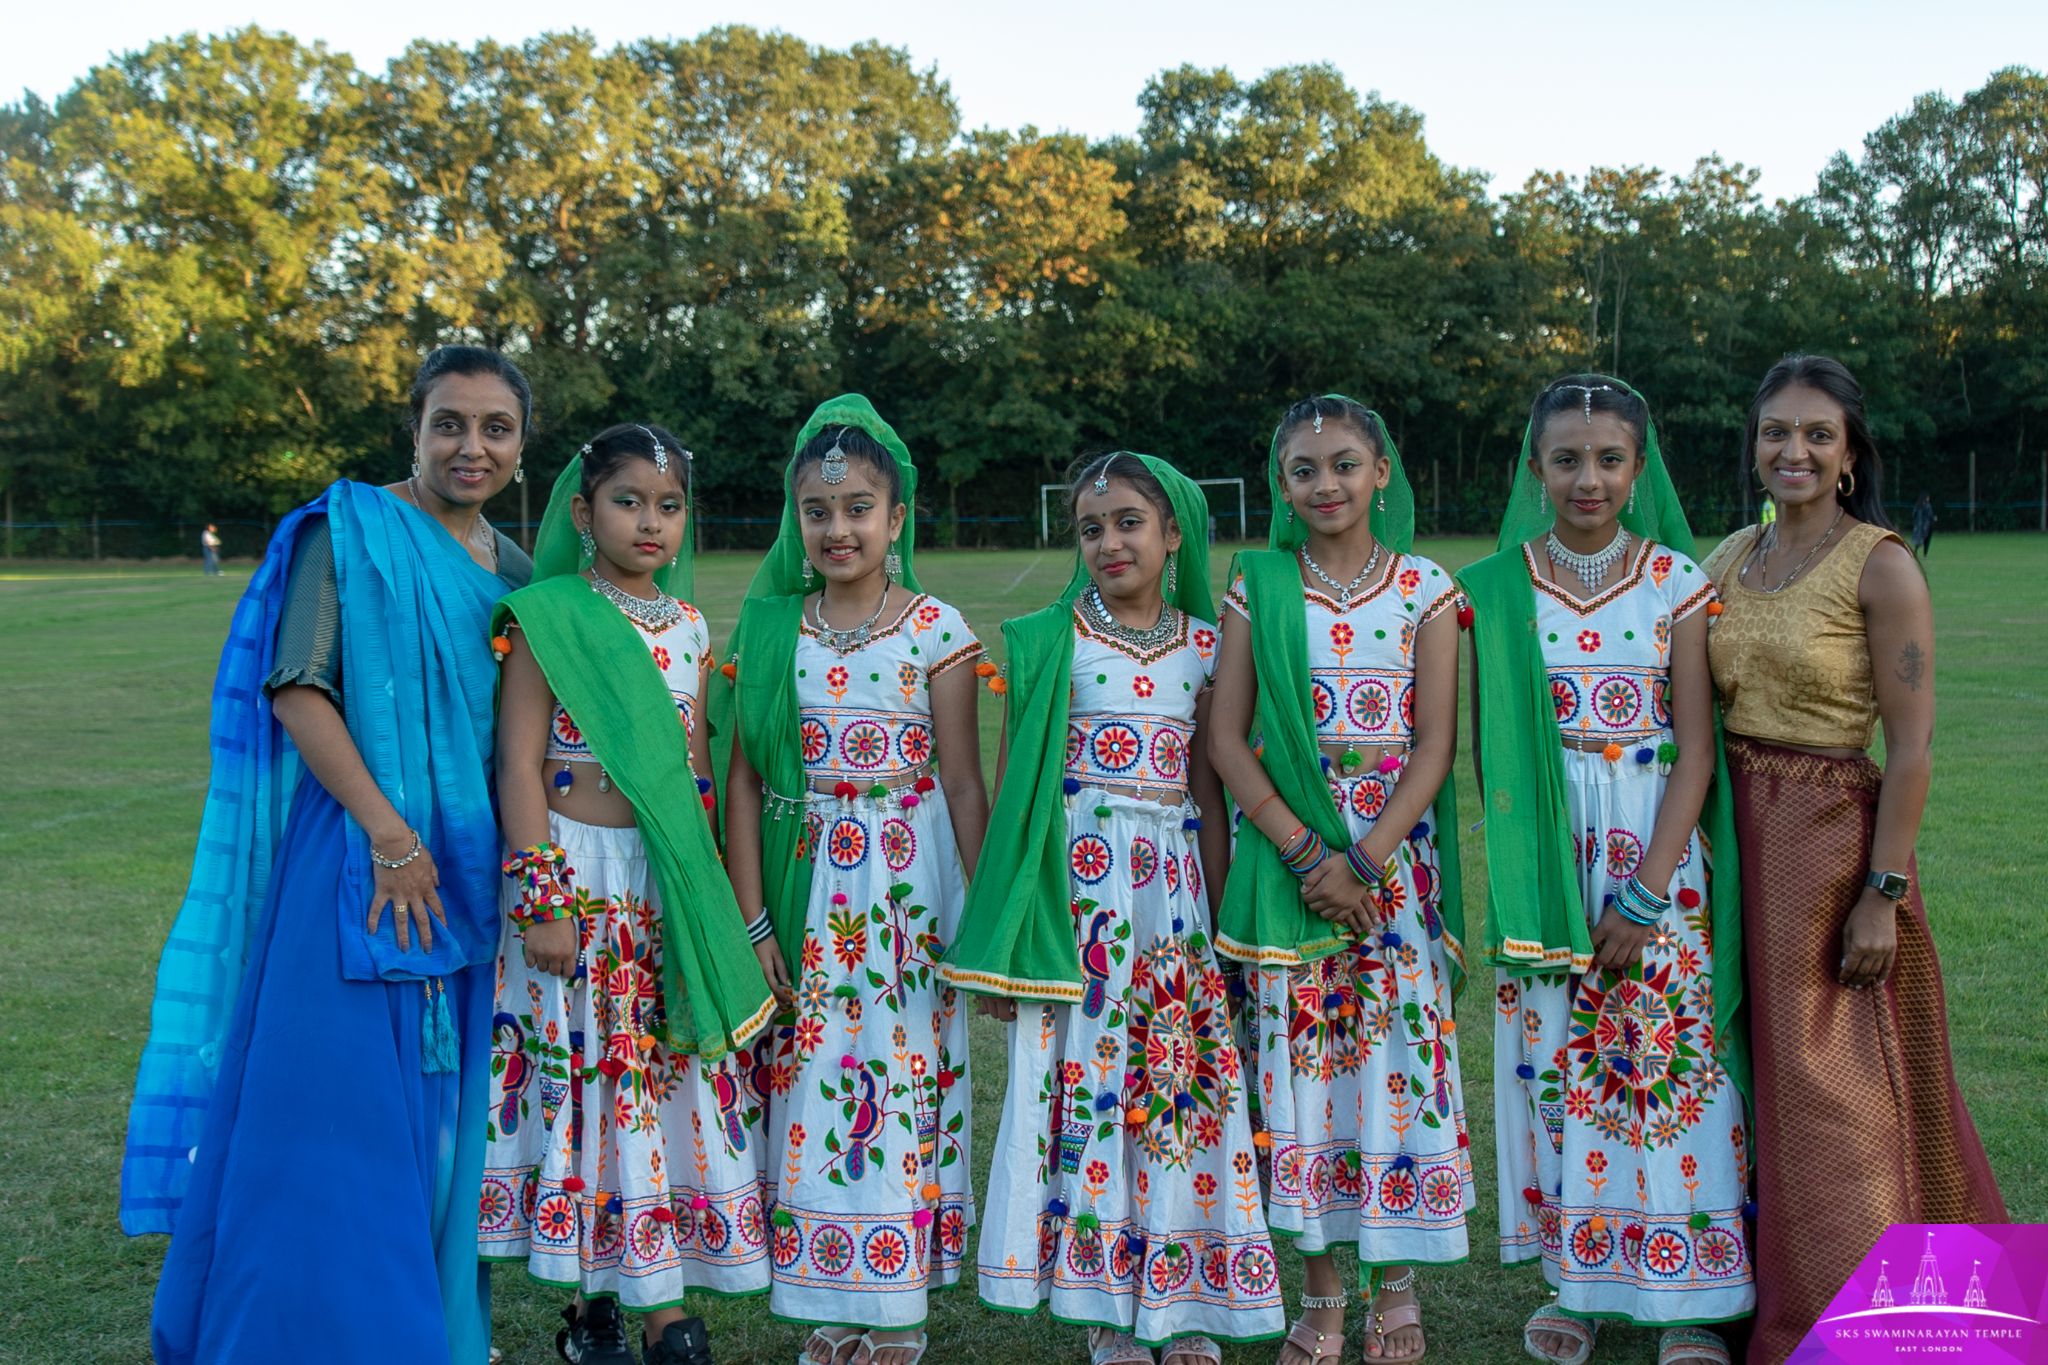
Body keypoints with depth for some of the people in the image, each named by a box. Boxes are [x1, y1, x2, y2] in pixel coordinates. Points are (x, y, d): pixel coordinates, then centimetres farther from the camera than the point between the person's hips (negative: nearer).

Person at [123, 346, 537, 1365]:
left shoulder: (515, 571, 12)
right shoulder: (351, 530, -6)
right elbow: (297, 691, -14)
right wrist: (390, 835, -19)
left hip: (469, 870, 6)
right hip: (360, 855, -6)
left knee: (440, 1113, 12)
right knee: (335, 1104, -2)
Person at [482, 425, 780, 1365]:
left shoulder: (687, 625, 10)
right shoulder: (546, 616, -6)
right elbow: (519, 764, -10)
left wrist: (708, 891, 13)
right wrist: (540, 900, -15)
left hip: (671, 882, 5)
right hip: (576, 874, -5)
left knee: (670, 1081, 7)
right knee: (581, 1081, 1)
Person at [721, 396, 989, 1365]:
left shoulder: (935, 631, -2)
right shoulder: (768, 629, 4)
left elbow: (965, 785, -2)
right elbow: (745, 778, 2)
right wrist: (750, 915, -3)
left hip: (905, 889, -2)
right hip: (804, 893, 2)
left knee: (897, 1083, 0)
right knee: (807, 1092, 4)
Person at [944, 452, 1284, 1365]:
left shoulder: (1204, 646, 6)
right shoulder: (1049, 642, -1)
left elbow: (1207, 788, 10)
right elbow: (1016, 778, -1)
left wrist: (1220, 918, 9)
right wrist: (1009, 920, -5)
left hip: (1172, 882, 3)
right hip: (1079, 877, -2)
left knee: (1183, 1078, 4)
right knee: (1083, 1067, -1)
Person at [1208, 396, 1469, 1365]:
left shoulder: (1424, 591, 1)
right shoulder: (1258, 588, 3)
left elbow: (1435, 743, -4)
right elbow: (1226, 737, -2)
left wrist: (1364, 859, -15)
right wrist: (1304, 851, -12)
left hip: (1395, 854, 0)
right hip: (1286, 850, 1)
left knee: (1400, 1047, 2)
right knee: (1299, 1053, 4)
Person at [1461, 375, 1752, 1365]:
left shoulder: (1678, 584, -1)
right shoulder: (1496, 590, 2)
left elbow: (1696, 748, -5)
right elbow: (1484, 746, 3)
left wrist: (1647, 890, -13)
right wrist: (1519, 872, -7)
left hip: (1658, 847, -1)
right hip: (1544, 856, 1)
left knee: (1669, 1058, 1)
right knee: (1554, 1058, 5)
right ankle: (1578, 1279, 21)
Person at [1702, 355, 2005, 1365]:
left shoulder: (1880, 566, -10)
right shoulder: (1730, 558, 8)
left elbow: (1911, 746, -12)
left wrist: (1883, 892, -16)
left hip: (1831, 835, -6)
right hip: (1734, 832, 6)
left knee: (1827, 1082, 0)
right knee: (1760, 1066, 15)